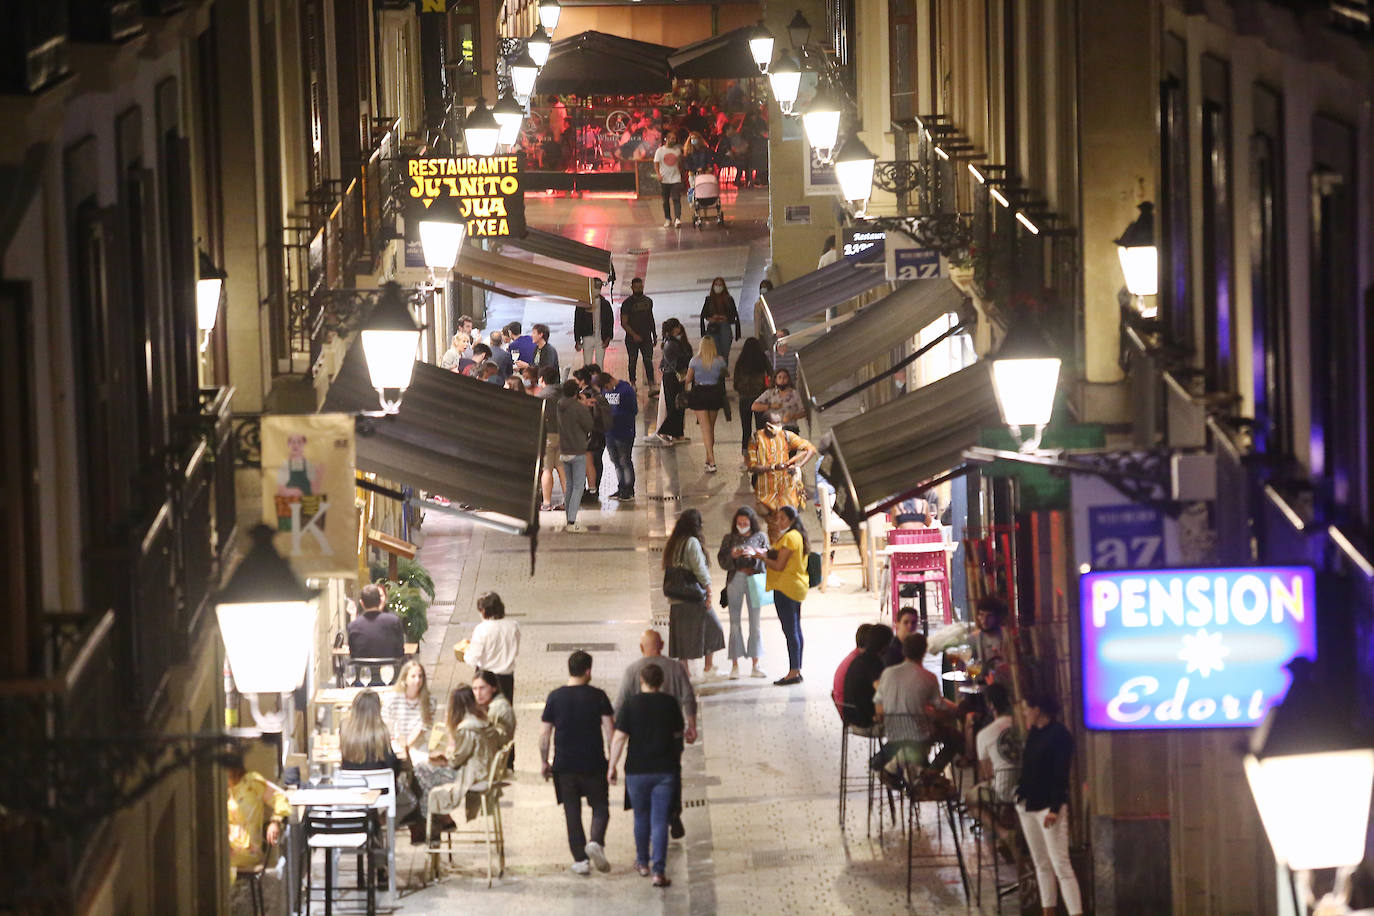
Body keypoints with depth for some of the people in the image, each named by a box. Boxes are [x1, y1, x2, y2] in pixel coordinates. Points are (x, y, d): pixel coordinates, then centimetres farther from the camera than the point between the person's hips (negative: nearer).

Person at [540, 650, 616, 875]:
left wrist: (544, 761, 12)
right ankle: (596, 842, -16)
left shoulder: (555, 697, -1)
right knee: (600, 807, 11)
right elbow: (609, 729, -7)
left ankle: (580, 859, 7)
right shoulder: (598, 696, -5)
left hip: (564, 764, 1)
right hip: (593, 764, -1)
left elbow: (544, 733, 0)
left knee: (572, 812, 10)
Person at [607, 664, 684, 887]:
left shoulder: (631, 705, -7)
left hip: (637, 770, 0)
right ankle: (658, 871, -10)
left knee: (641, 817, 19)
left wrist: (611, 766, -3)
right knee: (660, 820, -1)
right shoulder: (670, 704, 0)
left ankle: (643, 863, 34)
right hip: (665, 769, 0)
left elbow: (619, 738, -10)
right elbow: (678, 735, 11)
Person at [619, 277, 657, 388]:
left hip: (646, 337, 2)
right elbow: (623, 323, -8)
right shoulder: (627, 303, -6)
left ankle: (651, 386, -12)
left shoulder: (648, 301, 9)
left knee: (648, 361, -6)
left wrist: (654, 335, 16)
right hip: (632, 339, -2)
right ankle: (632, 384, 18)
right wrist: (634, 335, -19)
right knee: (633, 362, 6)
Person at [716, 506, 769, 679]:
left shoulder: (760, 537, 10)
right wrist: (732, 555, -11)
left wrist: (755, 553, -16)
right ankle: (735, 665, -4)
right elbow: (722, 561, 8)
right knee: (735, 622, -4)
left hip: (754, 579, 0)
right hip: (735, 579, 0)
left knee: (755, 623, 0)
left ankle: (755, 666, 3)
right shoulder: (729, 538, 12)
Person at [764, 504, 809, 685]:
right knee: (795, 630, 12)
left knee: (790, 631, -11)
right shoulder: (798, 536, 17)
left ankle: (793, 672, -14)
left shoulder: (789, 537, -13)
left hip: (785, 587, -11)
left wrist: (761, 557, -7)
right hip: (797, 587, 11)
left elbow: (779, 565, -16)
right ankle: (797, 670, 14)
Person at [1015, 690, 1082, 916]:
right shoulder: (1033, 734, 13)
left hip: (1049, 806, -9)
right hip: (1028, 804, 9)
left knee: (1060, 865, -13)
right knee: (1041, 864, 11)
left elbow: (1060, 774, -16)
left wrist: (1055, 808, -20)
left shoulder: (1059, 734, -11)